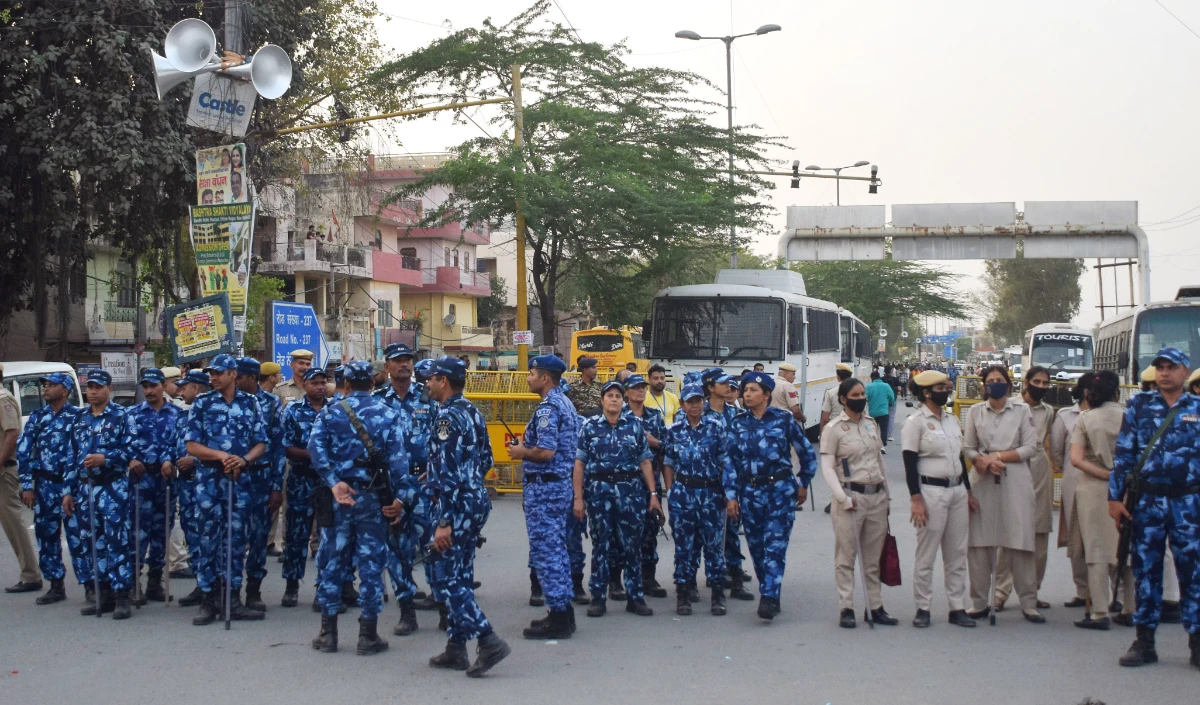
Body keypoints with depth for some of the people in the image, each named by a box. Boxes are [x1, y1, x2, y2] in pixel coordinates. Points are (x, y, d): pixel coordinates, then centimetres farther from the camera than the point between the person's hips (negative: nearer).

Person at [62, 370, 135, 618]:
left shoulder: (120, 417, -1)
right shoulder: (79, 419, 15)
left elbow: (130, 449, -7)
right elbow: (72, 457, 16)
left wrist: (105, 459, -21)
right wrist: (68, 491, 11)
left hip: (113, 488, -6)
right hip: (85, 488, 6)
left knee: (117, 542, -8)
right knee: (92, 542, 7)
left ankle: (122, 597, -5)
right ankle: (104, 595, 15)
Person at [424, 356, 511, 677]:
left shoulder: (447, 416, -16)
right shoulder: (472, 412, 12)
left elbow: (450, 473, -22)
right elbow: (485, 459, 19)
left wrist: (444, 522, -23)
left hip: (457, 505, -9)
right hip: (477, 499, 9)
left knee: (446, 579, -5)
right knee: (460, 577, 13)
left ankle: (489, 641, -13)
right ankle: (456, 648, 17)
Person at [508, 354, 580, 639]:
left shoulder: (548, 408, -18)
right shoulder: (565, 404, 14)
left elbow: (546, 452, -27)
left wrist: (522, 452, -9)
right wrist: (529, 444, 16)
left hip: (543, 486, -10)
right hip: (561, 483, 10)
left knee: (545, 551, -5)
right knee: (557, 549, 15)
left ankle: (558, 619, -3)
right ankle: (564, 611, 20)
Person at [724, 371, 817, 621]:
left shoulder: (784, 419, -2)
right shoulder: (738, 423, 4)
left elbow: (807, 453, 8)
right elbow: (730, 460, 3)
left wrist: (804, 484, 12)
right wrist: (731, 495, -2)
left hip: (780, 489, -3)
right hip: (750, 491, 3)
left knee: (775, 545, -11)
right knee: (756, 546, 7)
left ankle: (769, 597, -15)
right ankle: (769, 594, 19)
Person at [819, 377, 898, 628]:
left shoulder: (871, 424, 12)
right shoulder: (834, 428, -6)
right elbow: (827, 467, -10)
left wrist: (886, 494, 18)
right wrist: (842, 498, -17)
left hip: (876, 496, 6)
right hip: (851, 497, -6)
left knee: (874, 557, 11)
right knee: (846, 557, -1)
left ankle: (875, 607, 17)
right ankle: (846, 609, 4)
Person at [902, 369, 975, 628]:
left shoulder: (952, 419, 13)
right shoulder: (916, 422, -8)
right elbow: (910, 464, -11)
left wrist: (968, 491, 16)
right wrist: (916, 500, -17)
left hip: (957, 490, 7)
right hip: (931, 491, -7)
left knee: (957, 553, 8)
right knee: (926, 554, 0)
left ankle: (957, 608, 14)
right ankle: (922, 608, 10)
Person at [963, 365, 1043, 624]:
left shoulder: (1022, 411, 7)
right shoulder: (975, 412, 11)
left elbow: (1030, 447, 1)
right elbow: (968, 448, 8)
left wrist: (997, 456, -8)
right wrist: (984, 461, -11)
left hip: (1015, 482, -1)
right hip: (983, 482, 1)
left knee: (1021, 544, -4)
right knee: (979, 544, -1)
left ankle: (1029, 604, 2)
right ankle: (980, 602, 7)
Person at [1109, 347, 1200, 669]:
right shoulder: (1139, 405, 6)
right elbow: (1123, 453, 3)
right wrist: (1114, 497, -2)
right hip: (1147, 501, 1)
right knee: (1145, 570, 4)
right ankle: (1144, 642, 12)